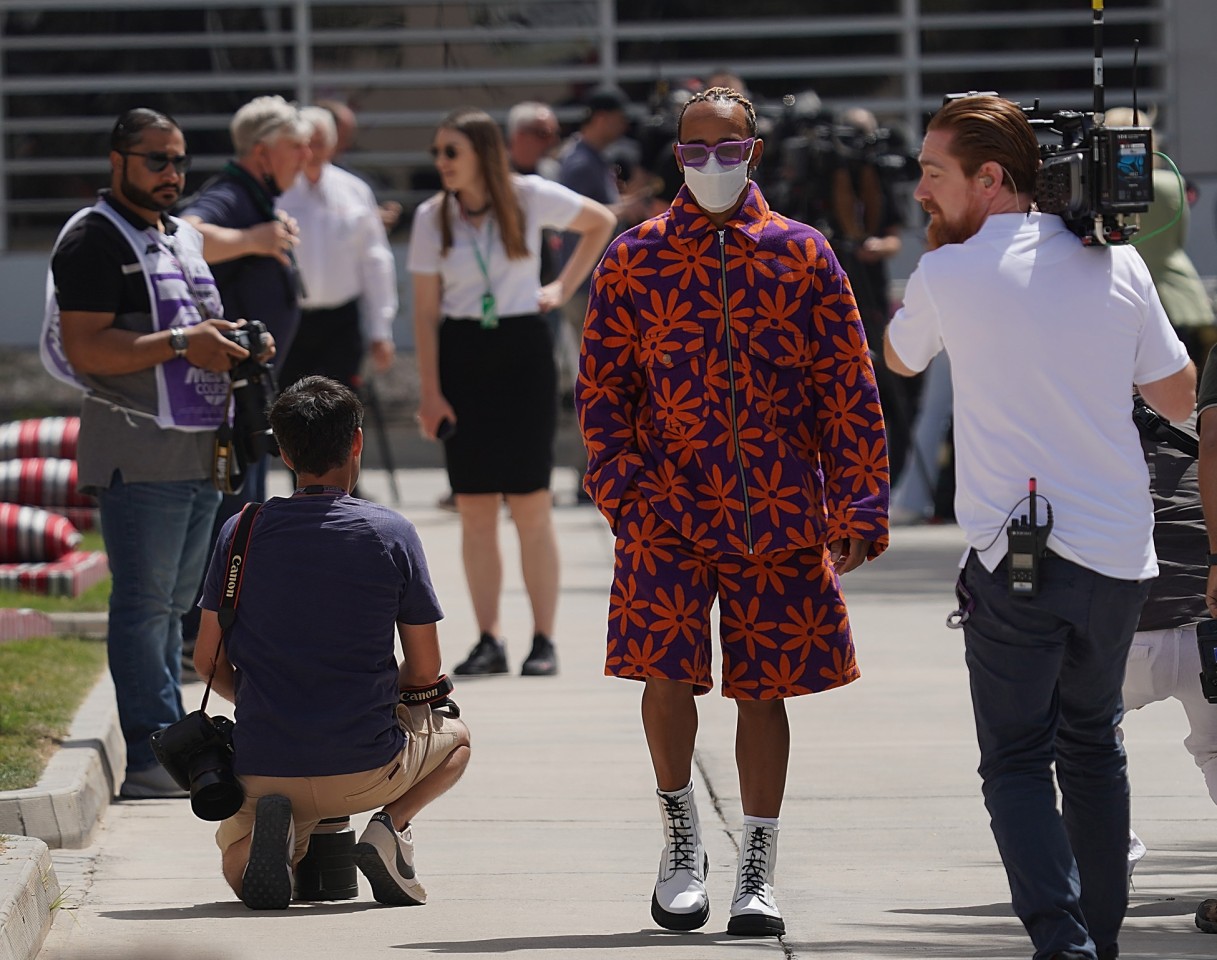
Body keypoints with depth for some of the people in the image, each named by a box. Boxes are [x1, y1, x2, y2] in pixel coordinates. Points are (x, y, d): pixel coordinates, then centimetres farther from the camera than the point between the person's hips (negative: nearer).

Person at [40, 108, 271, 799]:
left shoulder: (185, 237, 21)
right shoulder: (95, 239, -8)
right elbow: (85, 350, -18)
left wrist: (228, 343, 11)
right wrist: (181, 343, -22)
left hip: (200, 451, 9)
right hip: (140, 454, -9)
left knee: (174, 603, 12)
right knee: (146, 604, -9)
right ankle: (153, 754, -10)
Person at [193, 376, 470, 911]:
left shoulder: (243, 532, -1)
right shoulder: (391, 534, -6)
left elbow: (207, 660, 4)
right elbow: (424, 672, 0)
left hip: (263, 770, 1)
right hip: (364, 772, -1)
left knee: (238, 870, 31)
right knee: (454, 737, 32)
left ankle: (274, 823, -5)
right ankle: (392, 825, 1)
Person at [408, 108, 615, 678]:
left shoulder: (530, 198, -5)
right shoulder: (431, 218, 0)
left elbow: (601, 223, 12)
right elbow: (426, 311, 1)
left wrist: (565, 287, 5)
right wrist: (429, 392, -4)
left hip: (522, 352, -2)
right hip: (461, 356, 2)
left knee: (530, 505, -2)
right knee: (475, 510, 1)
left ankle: (543, 641, 3)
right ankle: (488, 641, 6)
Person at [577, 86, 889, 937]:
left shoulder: (803, 257, 5)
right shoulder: (634, 259, 6)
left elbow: (850, 390, 5)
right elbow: (601, 386, 7)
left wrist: (857, 510, -2)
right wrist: (625, 488, -6)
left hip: (778, 514, 1)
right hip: (670, 511, -1)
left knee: (765, 687, 4)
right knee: (666, 669, -13)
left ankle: (760, 871, 14)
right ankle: (681, 838, 10)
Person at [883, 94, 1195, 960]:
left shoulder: (948, 276, -8)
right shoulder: (1117, 265, 1)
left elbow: (899, 359, 15)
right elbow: (1180, 399, 11)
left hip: (1017, 558, -4)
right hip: (1122, 551, 4)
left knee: (1018, 760, 2)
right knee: (1092, 743, 20)